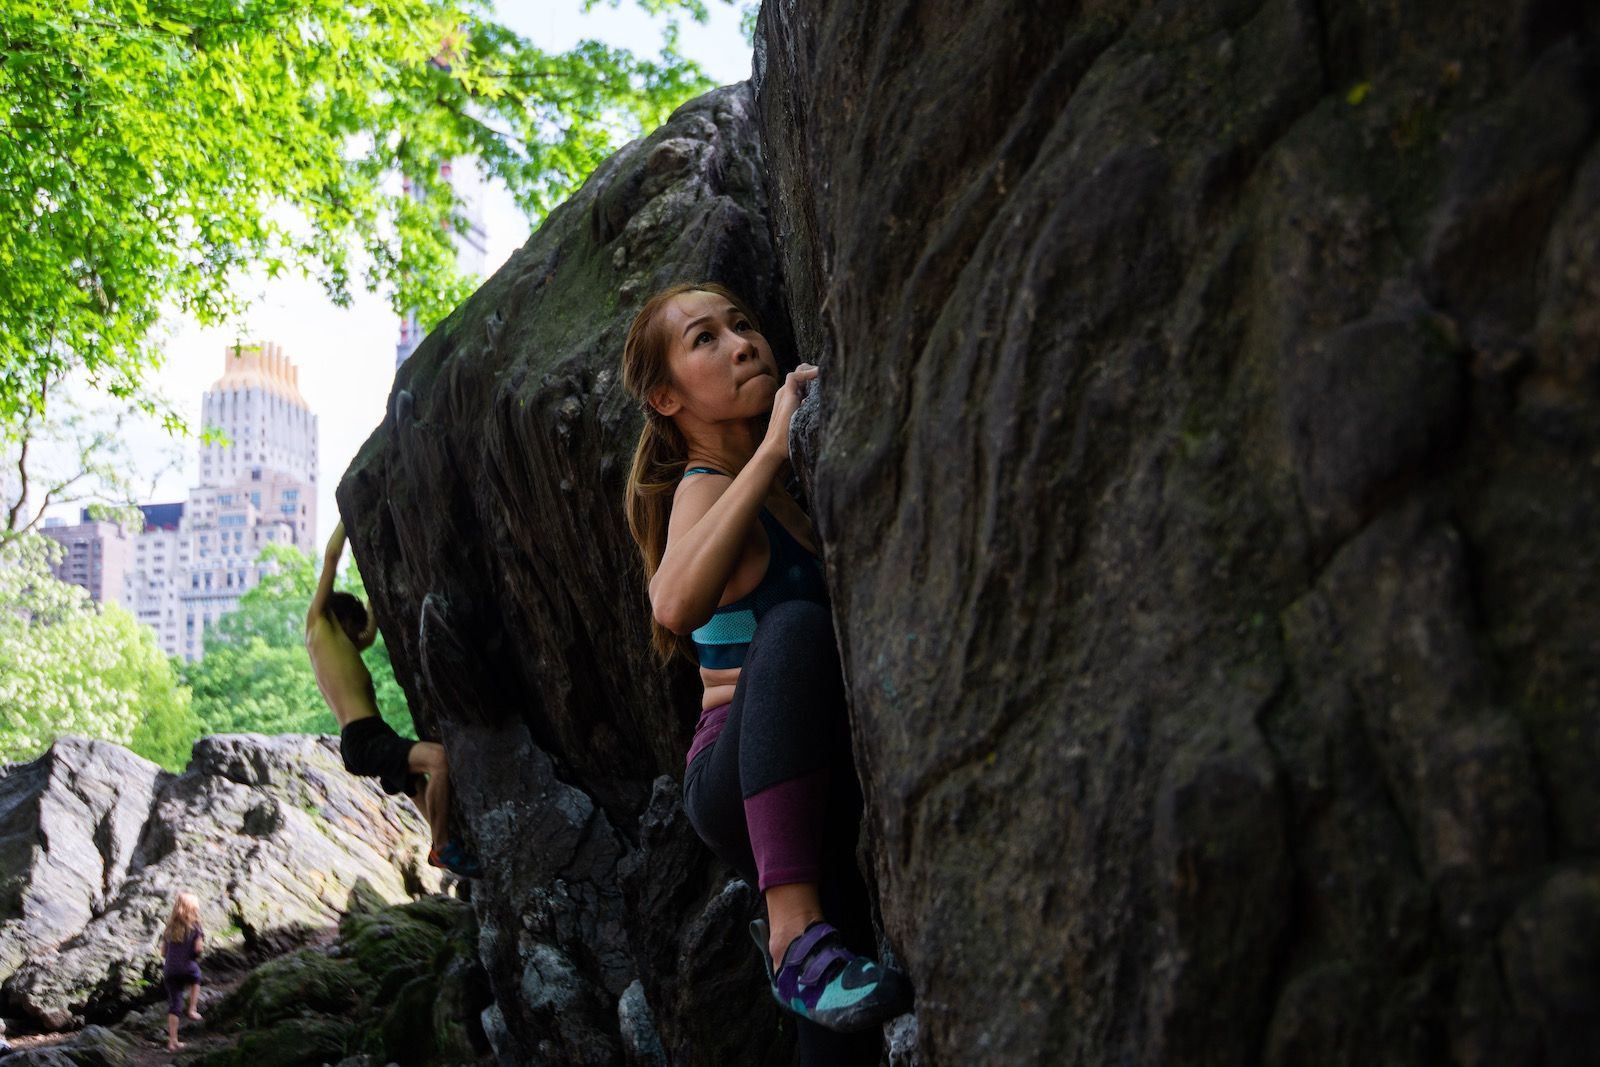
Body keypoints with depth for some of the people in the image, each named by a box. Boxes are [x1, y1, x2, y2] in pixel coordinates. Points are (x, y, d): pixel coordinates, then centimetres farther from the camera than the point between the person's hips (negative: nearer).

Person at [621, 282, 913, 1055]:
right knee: (797, 626, -36)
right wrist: (772, 449, -27)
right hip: (736, 781, -7)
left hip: (826, 783, 7)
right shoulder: (706, 488, -7)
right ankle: (795, 932, -40)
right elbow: (676, 606, -30)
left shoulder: (791, 477, 15)